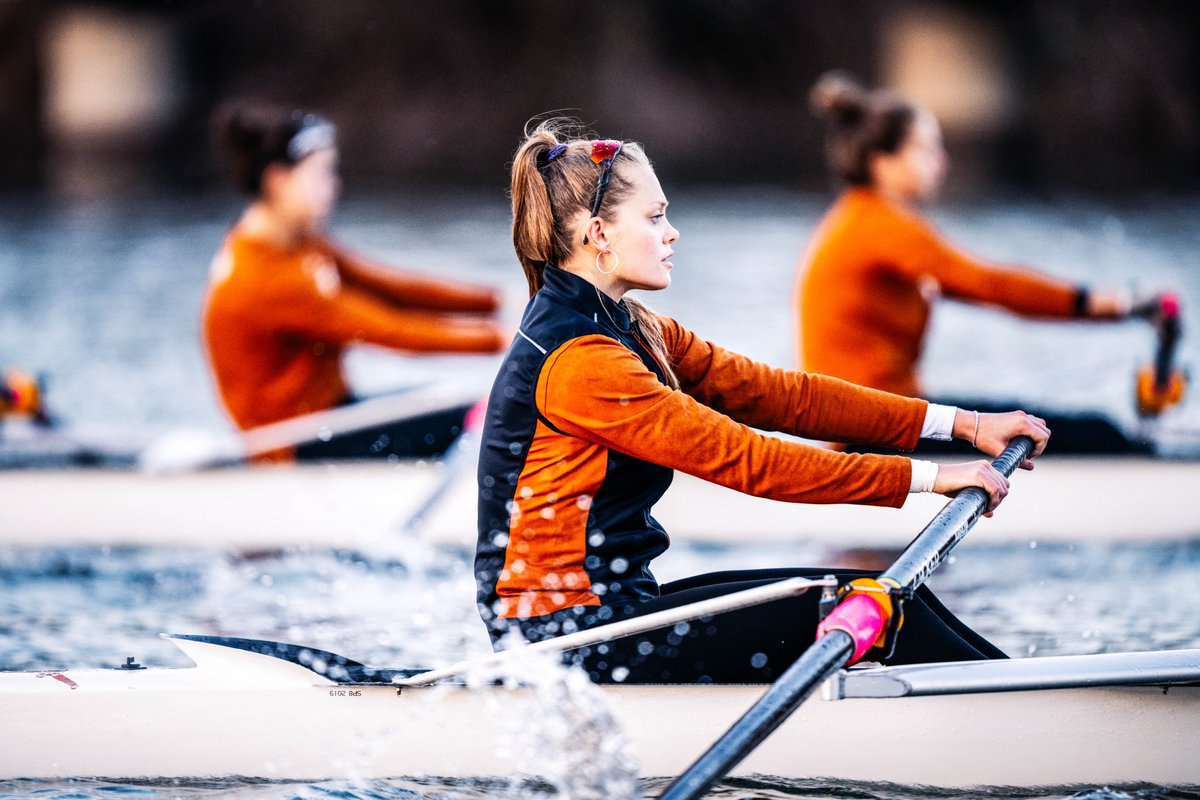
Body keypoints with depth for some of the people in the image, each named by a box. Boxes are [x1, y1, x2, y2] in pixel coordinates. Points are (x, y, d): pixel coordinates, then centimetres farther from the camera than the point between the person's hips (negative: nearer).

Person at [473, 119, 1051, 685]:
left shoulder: (633, 332, 11)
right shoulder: (577, 361, -20)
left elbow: (774, 394, 6)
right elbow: (742, 459, -21)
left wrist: (960, 424, 0)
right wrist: (926, 477, -18)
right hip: (573, 634, -9)